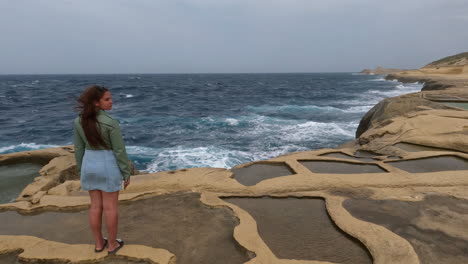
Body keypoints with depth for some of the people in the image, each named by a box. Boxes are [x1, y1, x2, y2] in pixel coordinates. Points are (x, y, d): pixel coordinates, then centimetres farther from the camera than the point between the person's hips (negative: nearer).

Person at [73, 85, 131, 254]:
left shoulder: (78, 122, -5)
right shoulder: (111, 123, -22)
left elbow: (79, 150, 2)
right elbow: (120, 151, -17)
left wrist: (80, 172, 14)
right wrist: (127, 174, -6)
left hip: (90, 165, 5)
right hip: (109, 166, -5)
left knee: (95, 206, 17)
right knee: (110, 207, 9)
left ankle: (99, 243, 29)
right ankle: (112, 244, 23)